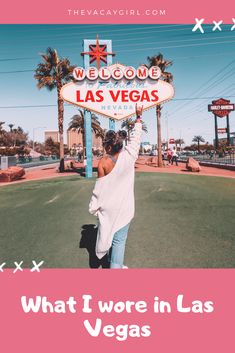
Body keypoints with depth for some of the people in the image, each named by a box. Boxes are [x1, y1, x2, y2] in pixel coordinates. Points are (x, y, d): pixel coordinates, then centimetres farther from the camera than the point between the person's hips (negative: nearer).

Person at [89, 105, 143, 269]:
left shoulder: (103, 162, -15)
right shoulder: (129, 155, -11)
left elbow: (99, 188, -10)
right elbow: (136, 137, 4)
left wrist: (93, 207, 3)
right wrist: (138, 116, 16)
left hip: (107, 206, 1)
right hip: (124, 206, 0)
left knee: (108, 233, 22)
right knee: (119, 239, 5)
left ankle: (112, 262, 44)